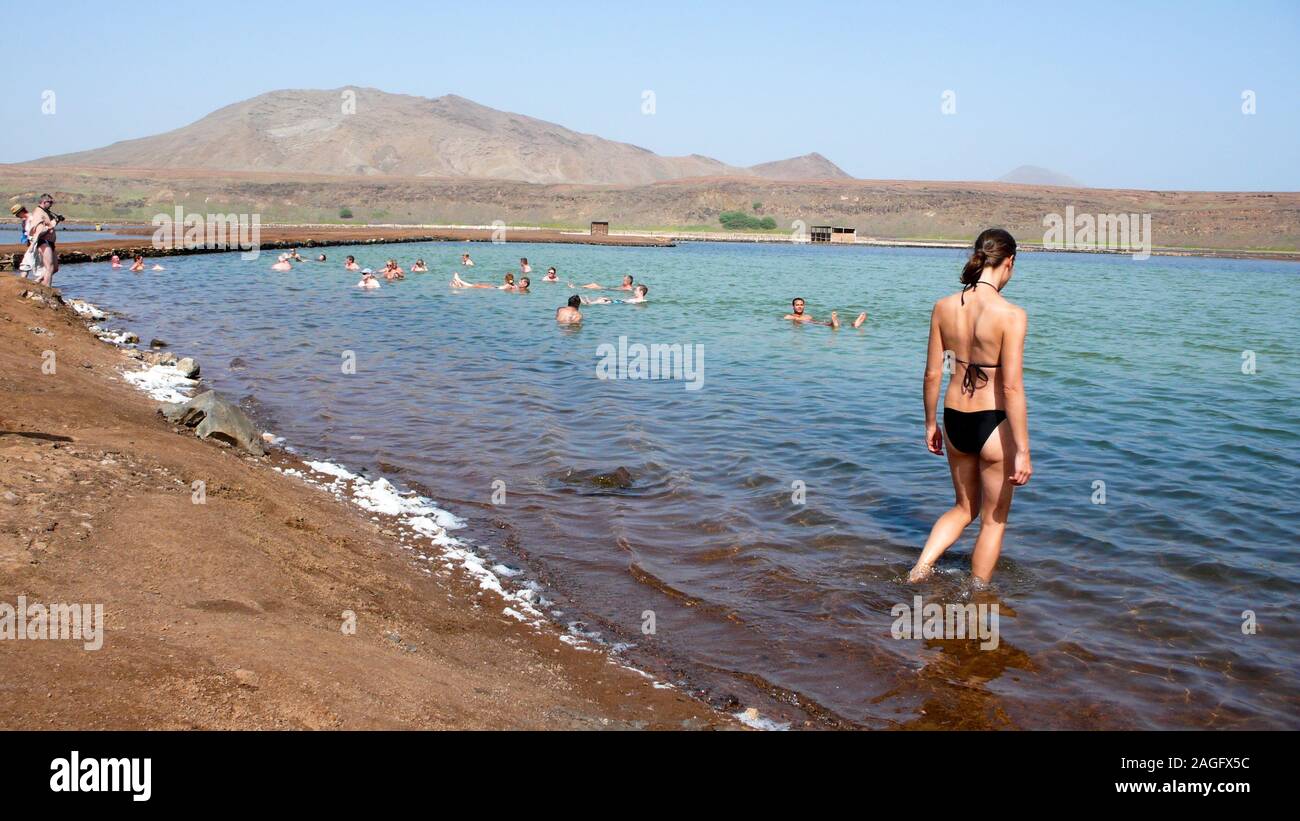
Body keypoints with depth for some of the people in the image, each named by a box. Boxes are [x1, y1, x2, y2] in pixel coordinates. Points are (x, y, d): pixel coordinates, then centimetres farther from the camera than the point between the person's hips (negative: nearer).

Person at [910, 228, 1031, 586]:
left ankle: (919, 570, 15)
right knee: (994, 519, 16)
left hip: (954, 420, 5)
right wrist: (1022, 451, -13)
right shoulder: (1011, 315, -17)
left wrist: (931, 424, 17)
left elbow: (932, 374, 4)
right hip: (993, 423, -5)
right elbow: (1012, 388, -19)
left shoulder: (943, 307, -2)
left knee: (964, 508, 27)